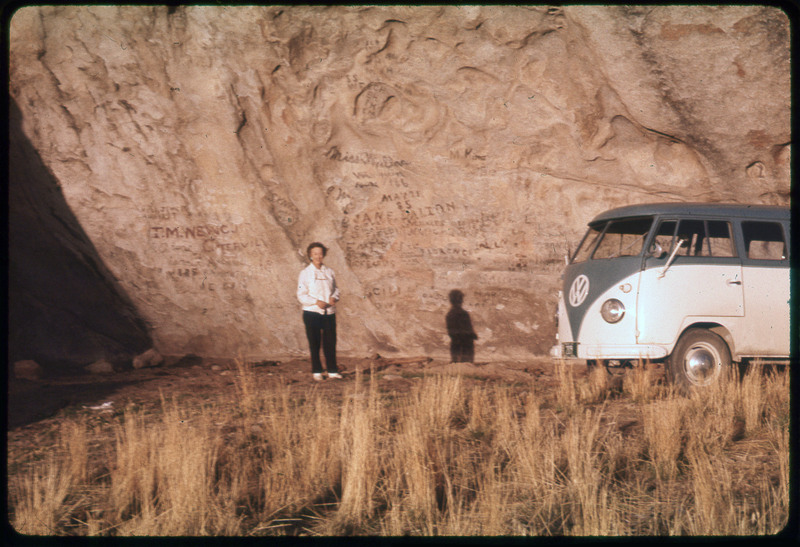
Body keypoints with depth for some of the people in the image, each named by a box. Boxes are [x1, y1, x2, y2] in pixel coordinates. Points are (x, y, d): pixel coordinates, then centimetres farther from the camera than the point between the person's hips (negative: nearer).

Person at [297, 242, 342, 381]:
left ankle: (332, 371, 13)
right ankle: (316, 372, 14)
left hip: (329, 312, 3)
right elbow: (301, 295, -6)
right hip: (312, 312, -3)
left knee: (330, 342, 4)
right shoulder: (305, 273, -3)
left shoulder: (329, 272, 8)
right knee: (314, 343, 4)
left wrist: (334, 297, -7)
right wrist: (316, 302, -19)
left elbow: (335, 289, 16)